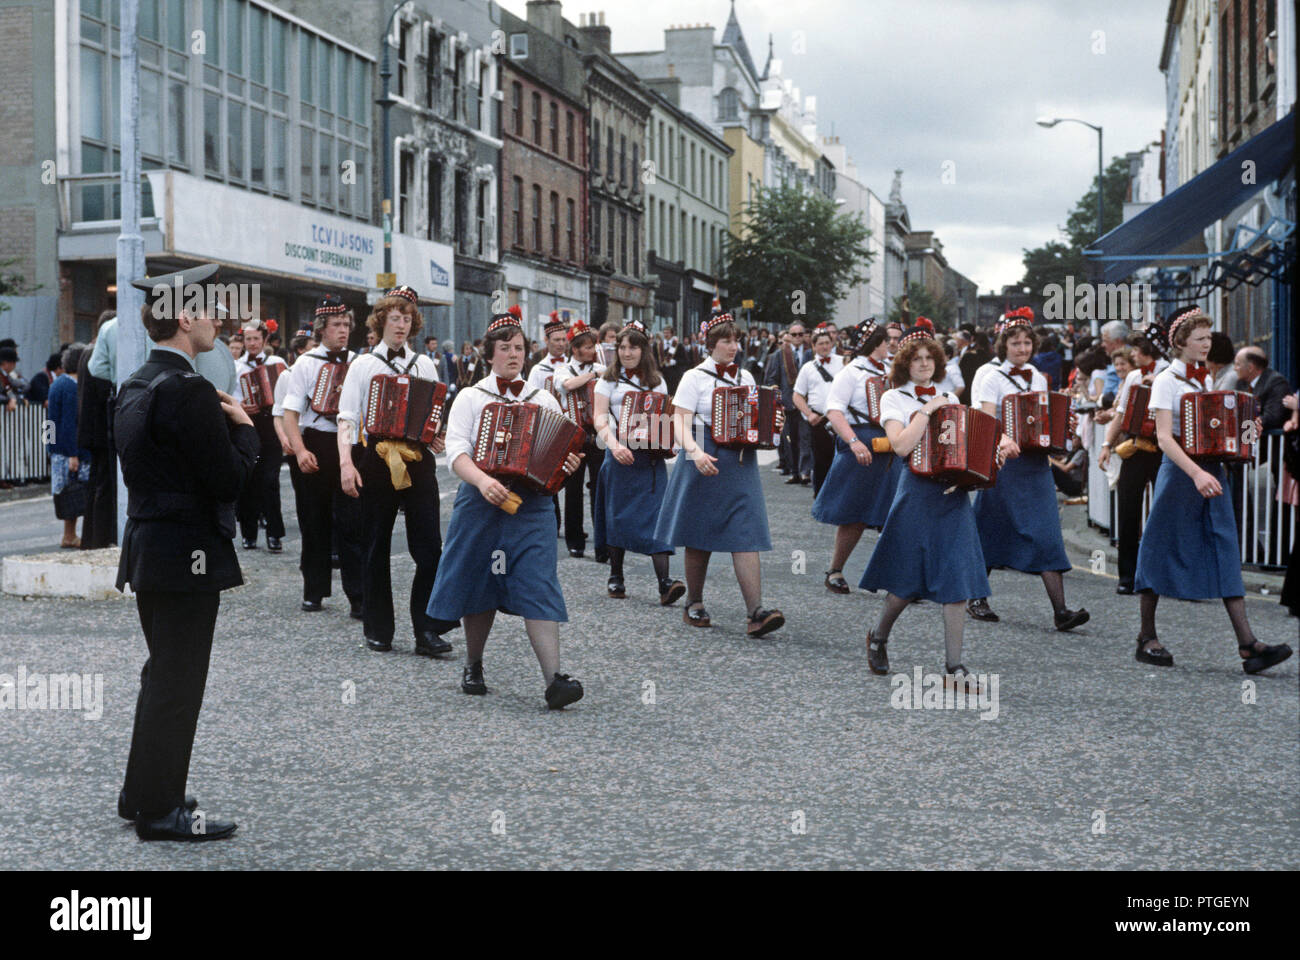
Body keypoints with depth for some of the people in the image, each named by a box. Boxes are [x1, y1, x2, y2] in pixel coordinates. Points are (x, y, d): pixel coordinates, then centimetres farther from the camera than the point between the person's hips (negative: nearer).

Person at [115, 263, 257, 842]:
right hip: (186, 555, -10)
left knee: (162, 674, 20)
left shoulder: (134, 387, 10)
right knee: (177, 683, 0)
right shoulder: (188, 392, -20)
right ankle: (160, 811, 8)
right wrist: (244, 428, -3)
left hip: (146, 548, 10)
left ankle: (140, 793, 30)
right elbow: (230, 479, -21)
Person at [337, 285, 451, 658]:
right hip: (376, 458, -1)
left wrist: (439, 437, -4)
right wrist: (346, 462, -13)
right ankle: (378, 629, 15)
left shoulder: (424, 365, 14)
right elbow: (347, 418, 0)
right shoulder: (363, 365, 7)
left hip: (417, 459, 1)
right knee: (376, 547, 5)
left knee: (428, 546, -7)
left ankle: (427, 631, -3)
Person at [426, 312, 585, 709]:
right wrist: (483, 481, -24)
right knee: (479, 587, 6)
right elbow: (456, 450, -5)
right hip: (481, 502, 0)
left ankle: (553, 679, -20)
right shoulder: (470, 398, 8)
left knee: (538, 586, -11)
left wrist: (569, 465, -7)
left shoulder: (544, 400, 15)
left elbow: (563, 451, 18)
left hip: (531, 505, 1)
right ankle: (473, 667, 26)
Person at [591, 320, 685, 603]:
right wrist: (614, 444, -21)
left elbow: (665, 418, 18)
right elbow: (600, 419, -4)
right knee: (618, 515, 3)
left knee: (656, 514, -9)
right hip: (620, 455, -1)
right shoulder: (608, 381, 6)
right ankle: (616, 577, 18)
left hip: (651, 457, 1)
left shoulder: (657, 383, 13)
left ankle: (665, 583, -18)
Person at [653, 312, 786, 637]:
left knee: (746, 537, -7)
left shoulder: (746, 377, 14)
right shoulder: (695, 377, -1)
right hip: (705, 464, -3)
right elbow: (681, 421, -11)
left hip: (741, 464, 3)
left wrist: (771, 425, 1)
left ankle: (756, 613, -15)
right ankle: (694, 604, 21)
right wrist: (695, 451, -29)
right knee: (700, 539, 5)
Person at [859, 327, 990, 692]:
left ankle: (954, 668, -2)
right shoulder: (894, 398, 1)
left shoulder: (948, 398, 16)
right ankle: (878, 636, 30)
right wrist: (928, 410, -12)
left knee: (957, 579, -5)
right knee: (908, 579, 2)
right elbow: (901, 445, -15)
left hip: (954, 492, 4)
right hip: (917, 491, -4)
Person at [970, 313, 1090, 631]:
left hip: (1036, 462, 4)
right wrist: (1003, 440, -36)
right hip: (1005, 462, -4)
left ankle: (1061, 611, -12)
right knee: (992, 531, 5)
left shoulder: (1039, 380, 14)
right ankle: (977, 597, 24)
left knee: (1046, 533, -5)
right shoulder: (993, 380, -2)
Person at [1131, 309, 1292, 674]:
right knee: (1163, 551, 1)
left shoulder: (1207, 380, 14)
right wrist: (1196, 472, -32)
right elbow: (1164, 437, -19)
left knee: (1225, 551, -2)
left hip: (1211, 471, 6)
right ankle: (1147, 638, 13)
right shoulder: (1167, 381, -7)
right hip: (1179, 472, -6)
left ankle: (1247, 644, -9)